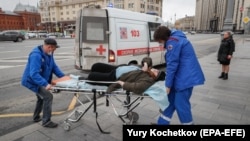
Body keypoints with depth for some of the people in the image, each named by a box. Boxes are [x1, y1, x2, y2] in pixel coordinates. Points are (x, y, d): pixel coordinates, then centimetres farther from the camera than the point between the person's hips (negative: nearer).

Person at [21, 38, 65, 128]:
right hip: (32, 81, -10)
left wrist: (62, 76, -3)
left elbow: (54, 66, 7)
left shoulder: (48, 54, -2)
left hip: (39, 81, 10)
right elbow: (34, 74, -38)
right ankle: (46, 122, -3)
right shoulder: (36, 55, -31)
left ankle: (36, 117, 45)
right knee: (48, 96, -16)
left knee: (41, 97, 24)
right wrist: (45, 84, -46)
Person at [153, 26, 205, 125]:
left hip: (185, 77, -10)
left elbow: (172, 64, -18)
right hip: (181, 76, 10)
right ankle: (162, 123, 28)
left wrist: (168, 84, -12)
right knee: (171, 100, 15)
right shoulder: (176, 39, 16)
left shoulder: (172, 41, -15)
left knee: (181, 104, -1)